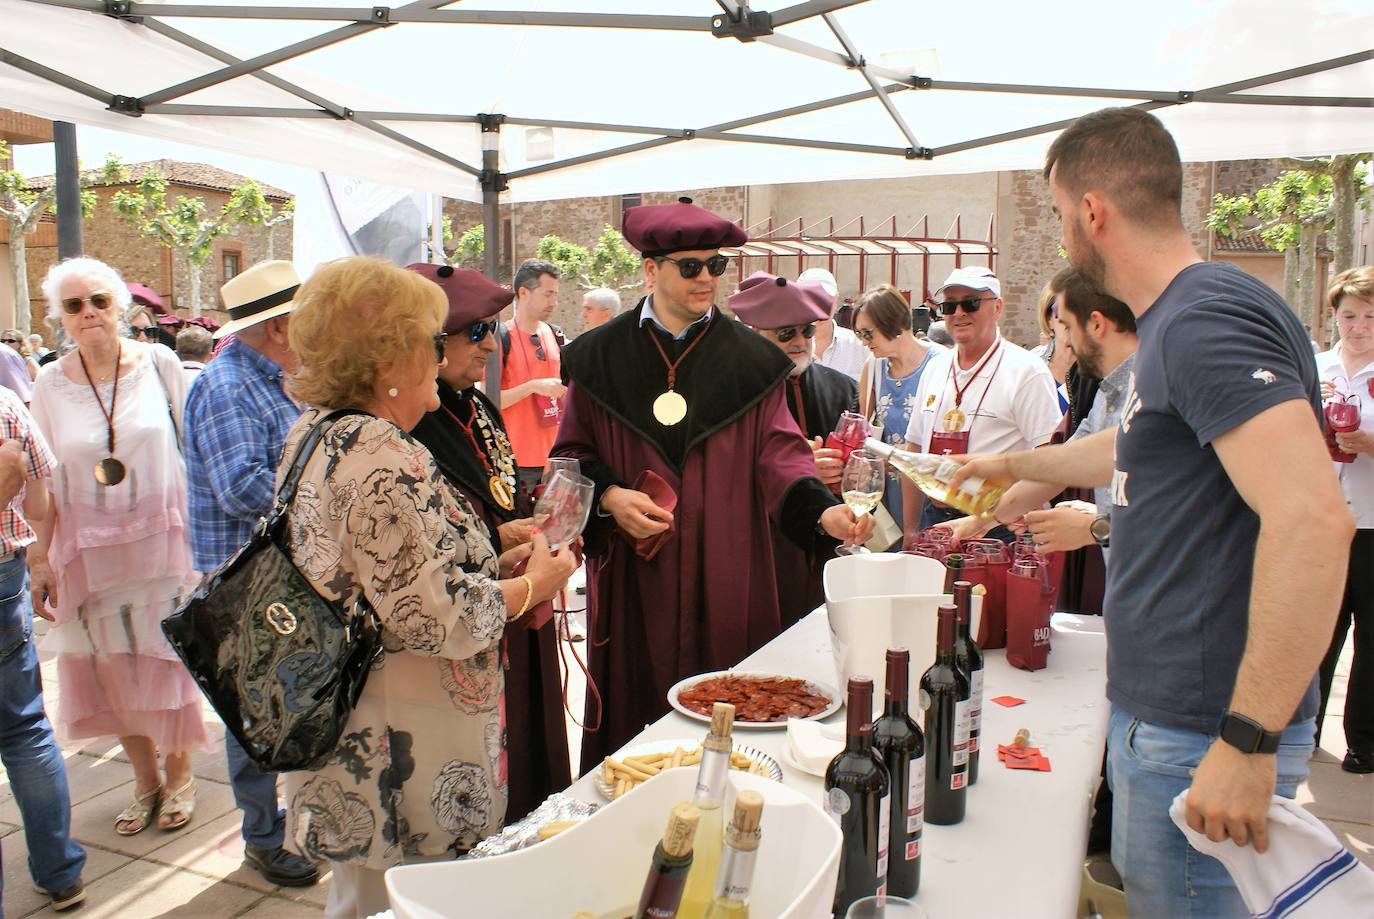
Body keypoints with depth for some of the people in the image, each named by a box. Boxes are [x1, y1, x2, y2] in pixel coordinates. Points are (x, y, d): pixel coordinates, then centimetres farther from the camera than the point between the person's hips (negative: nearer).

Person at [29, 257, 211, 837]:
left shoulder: (160, 365, -4)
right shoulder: (50, 385, 0)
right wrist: (39, 557, 2)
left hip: (162, 538, -2)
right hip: (89, 547, 2)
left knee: (167, 660, 6)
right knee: (113, 667, 9)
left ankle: (178, 774, 26)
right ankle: (145, 779, 28)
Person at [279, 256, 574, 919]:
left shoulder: (314, 435, 6)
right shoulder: (383, 459, -25)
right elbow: (433, 618, -26)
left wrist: (496, 566, 9)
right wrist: (531, 585, -10)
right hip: (402, 751, -9)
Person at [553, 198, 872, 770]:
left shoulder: (752, 360, 4)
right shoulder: (601, 356, 4)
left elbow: (778, 450, -3)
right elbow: (572, 453, 7)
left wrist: (823, 508, -20)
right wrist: (608, 495, -13)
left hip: (725, 577, 0)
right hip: (633, 575, 0)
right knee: (636, 708, 7)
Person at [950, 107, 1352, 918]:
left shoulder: (1207, 317, -20)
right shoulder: (1179, 319, 12)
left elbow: (1313, 517, -30)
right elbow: (1132, 451, 30)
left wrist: (1249, 739, -28)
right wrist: (1014, 465, 43)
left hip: (1203, 739, -9)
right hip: (1160, 716, 9)